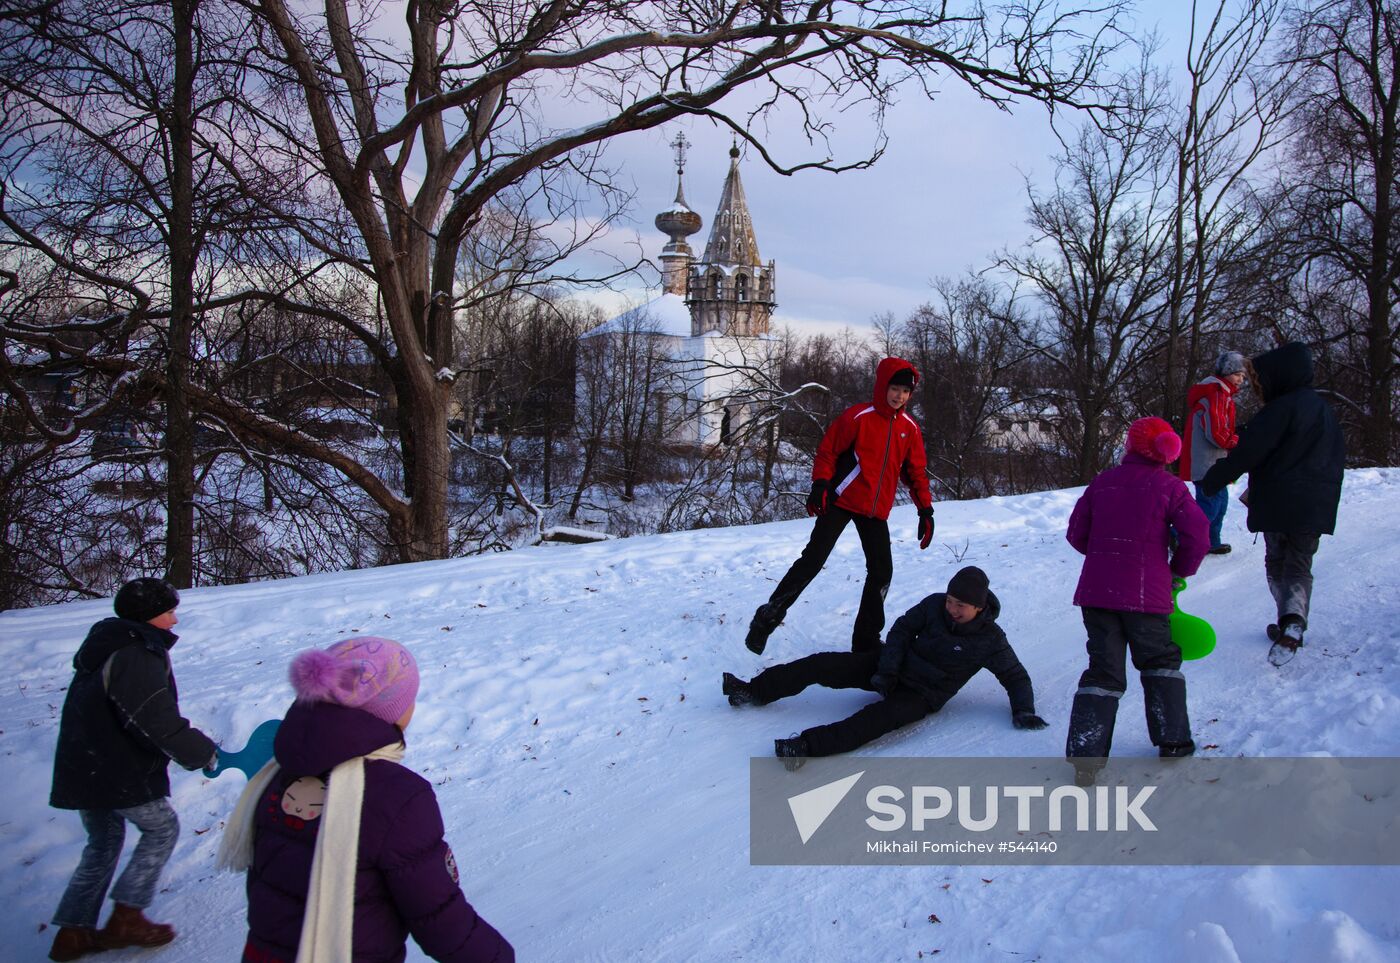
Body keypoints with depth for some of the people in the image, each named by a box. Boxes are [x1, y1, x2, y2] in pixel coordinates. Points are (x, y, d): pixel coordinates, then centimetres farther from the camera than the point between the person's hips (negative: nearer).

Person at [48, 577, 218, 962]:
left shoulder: (104, 649, 12)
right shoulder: (138, 657, -21)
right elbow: (156, 721, -28)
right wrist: (202, 753, -17)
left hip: (84, 768, 9)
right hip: (120, 773, -9)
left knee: (104, 842, 21)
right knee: (162, 828, 8)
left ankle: (73, 931, 23)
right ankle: (127, 916, 7)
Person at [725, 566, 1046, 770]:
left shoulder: (990, 640, -13)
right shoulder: (935, 605, -6)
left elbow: (1016, 677, -2)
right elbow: (903, 628, 2)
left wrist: (1023, 710, -18)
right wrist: (887, 669, -8)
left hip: (922, 694, -5)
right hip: (895, 668, 5)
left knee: (883, 714, -38)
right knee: (823, 664, -9)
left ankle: (809, 744, -51)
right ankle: (755, 690, -1)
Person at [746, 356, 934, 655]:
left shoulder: (910, 428, 5)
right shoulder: (858, 416, -10)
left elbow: (916, 473, 11)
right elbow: (827, 452, -7)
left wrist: (925, 510, 5)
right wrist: (820, 485, -21)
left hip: (876, 511, 5)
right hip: (841, 502, -5)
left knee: (882, 570, 3)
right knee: (813, 559, -11)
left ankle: (866, 640, 15)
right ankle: (767, 618, -1)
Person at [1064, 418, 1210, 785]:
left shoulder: (1101, 483, 7)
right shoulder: (1169, 486, -1)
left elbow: (1077, 534, 9)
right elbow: (1198, 537, -7)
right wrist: (1180, 570, 10)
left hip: (1096, 590, 3)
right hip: (1145, 593, -3)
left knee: (1104, 669, 7)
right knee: (1161, 661, 19)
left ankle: (1085, 755, -2)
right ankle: (1172, 741, 20)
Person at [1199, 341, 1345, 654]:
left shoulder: (1280, 409, -14)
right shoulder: (1324, 409, 13)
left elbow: (1246, 452, -18)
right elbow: (1337, 456, 22)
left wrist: (1211, 481, -9)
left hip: (1278, 504, -6)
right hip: (1317, 507, 6)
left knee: (1276, 564, 14)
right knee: (1300, 567, 11)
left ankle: (1289, 620, 7)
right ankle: (1294, 620, -10)